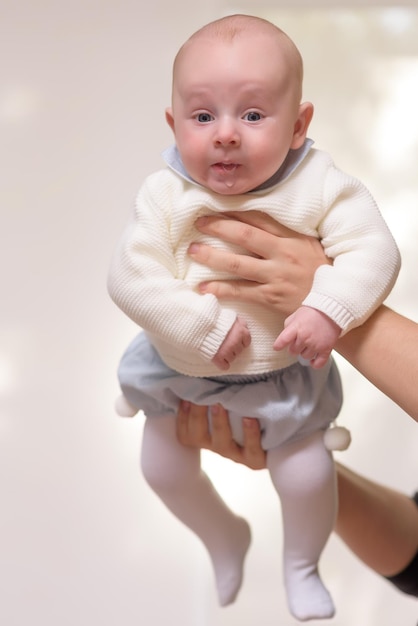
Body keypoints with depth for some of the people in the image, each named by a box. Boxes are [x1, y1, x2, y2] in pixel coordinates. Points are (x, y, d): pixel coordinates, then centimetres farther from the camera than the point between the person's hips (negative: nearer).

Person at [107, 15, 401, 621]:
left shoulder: (319, 185, -20)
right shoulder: (166, 195, -20)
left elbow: (372, 250, -24)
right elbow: (132, 279, -24)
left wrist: (328, 311, -40)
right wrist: (207, 327, -31)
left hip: (286, 371, -2)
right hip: (181, 368, 2)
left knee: (307, 476, -1)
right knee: (163, 468, 16)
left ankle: (302, 565, 35)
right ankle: (224, 537, 49)